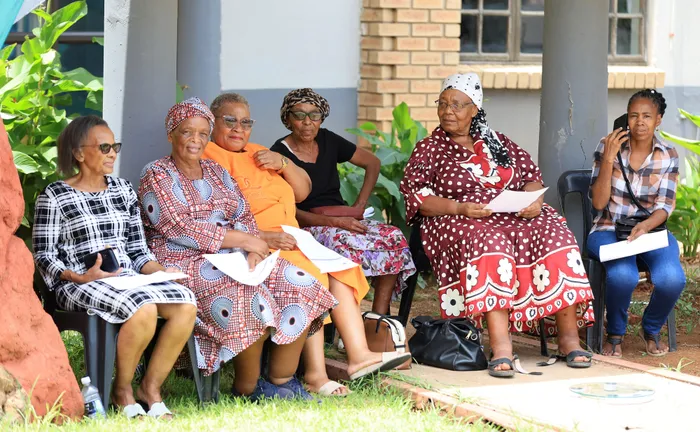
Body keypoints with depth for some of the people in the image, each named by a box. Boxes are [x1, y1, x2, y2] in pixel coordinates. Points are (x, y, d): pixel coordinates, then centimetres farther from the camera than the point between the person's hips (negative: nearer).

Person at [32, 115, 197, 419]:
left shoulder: (123, 190, 17)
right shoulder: (54, 197, 0)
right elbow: (45, 256, -4)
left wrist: (162, 273, -3)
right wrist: (82, 277, -20)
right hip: (79, 285, -6)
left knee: (186, 304, -22)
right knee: (143, 309, -34)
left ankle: (151, 386, -8)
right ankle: (122, 391, -12)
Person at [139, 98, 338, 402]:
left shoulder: (216, 172, 20)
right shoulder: (157, 176, -1)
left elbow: (243, 216, 12)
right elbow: (178, 228, -14)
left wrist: (252, 250, -11)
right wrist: (242, 239, -16)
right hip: (185, 264, -7)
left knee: (300, 283, -13)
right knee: (248, 295, -33)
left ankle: (282, 380, -10)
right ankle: (247, 387, -17)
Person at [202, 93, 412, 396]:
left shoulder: (258, 154, 23)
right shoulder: (207, 159, -5)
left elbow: (303, 191, 22)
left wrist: (283, 164, 2)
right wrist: (261, 237, -25)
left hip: (288, 242, 9)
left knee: (338, 267, -10)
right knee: (309, 274, -28)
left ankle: (358, 354, -17)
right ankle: (314, 374, -31)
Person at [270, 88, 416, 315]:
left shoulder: (328, 141, 10)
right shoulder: (279, 155, -6)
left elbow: (372, 163, 21)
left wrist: (359, 207, 8)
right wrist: (335, 222, -24)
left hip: (342, 221, 6)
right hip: (307, 227, -6)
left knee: (393, 237, -20)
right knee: (344, 243, -39)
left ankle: (380, 317, -22)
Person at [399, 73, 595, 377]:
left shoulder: (498, 143, 21)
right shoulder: (429, 149, 11)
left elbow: (532, 175, 18)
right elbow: (415, 197, 0)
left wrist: (534, 201, -5)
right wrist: (459, 208, -15)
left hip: (517, 215, 4)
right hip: (459, 224, -4)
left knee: (554, 235, -26)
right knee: (490, 243, -39)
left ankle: (569, 337, -26)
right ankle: (501, 347, -49)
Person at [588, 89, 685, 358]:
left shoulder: (668, 156, 2)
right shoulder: (607, 147, -4)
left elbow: (664, 207, -2)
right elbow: (599, 202, -8)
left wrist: (646, 225, -25)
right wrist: (608, 159, -20)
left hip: (650, 229, 2)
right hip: (609, 231, -2)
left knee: (672, 279, -30)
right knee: (623, 276, -36)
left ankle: (652, 330, 4)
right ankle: (615, 333, -5)